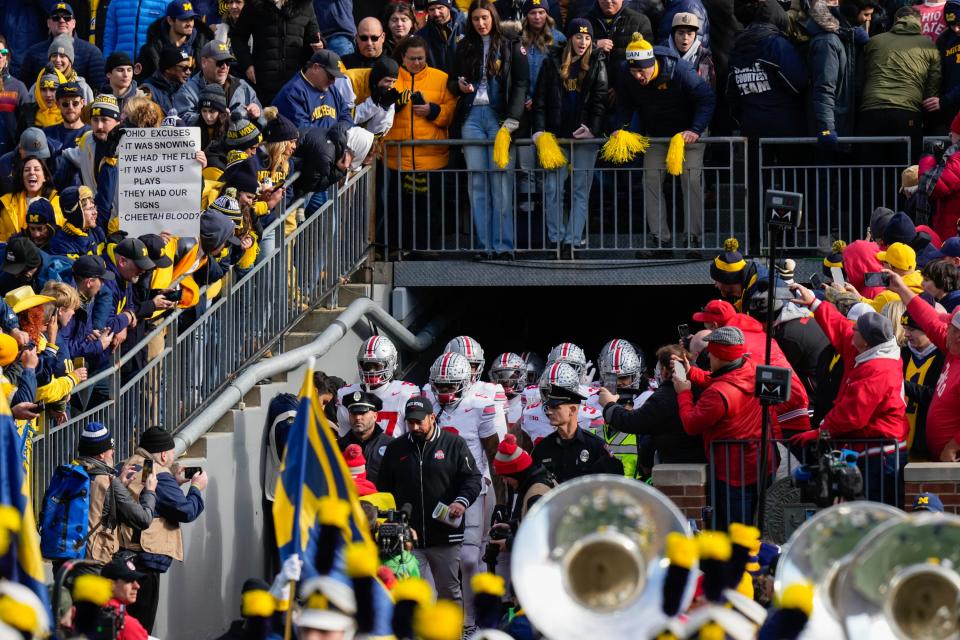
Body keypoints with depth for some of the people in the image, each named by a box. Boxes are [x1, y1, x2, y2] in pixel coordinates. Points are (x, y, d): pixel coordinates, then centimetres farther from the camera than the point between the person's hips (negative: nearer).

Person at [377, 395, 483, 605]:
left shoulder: (454, 444, 2)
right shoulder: (395, 449, 9)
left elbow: (472, 478, 1)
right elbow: (384, 488, 16)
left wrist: (462, 501, -18)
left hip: (445, 536, -1)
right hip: (408, 536, 1)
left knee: (449, 591, 9)